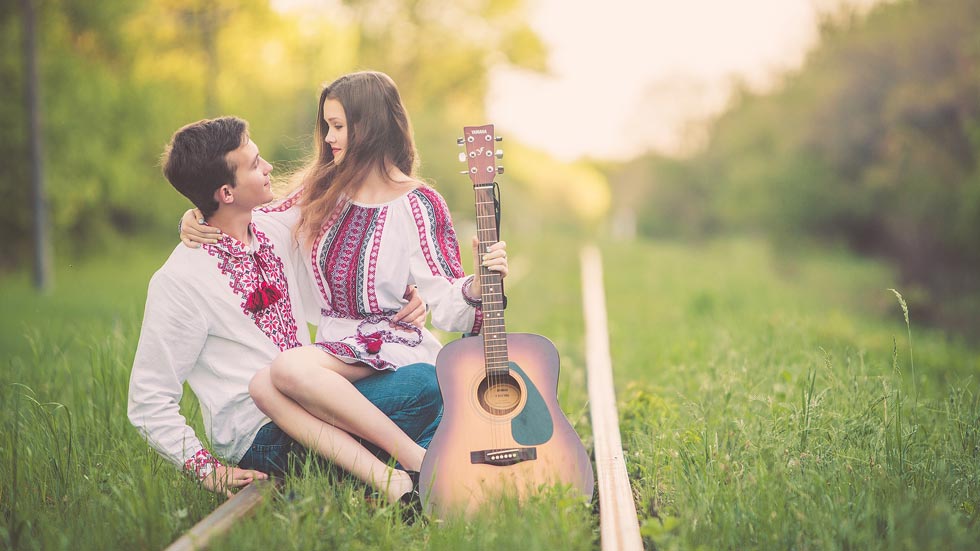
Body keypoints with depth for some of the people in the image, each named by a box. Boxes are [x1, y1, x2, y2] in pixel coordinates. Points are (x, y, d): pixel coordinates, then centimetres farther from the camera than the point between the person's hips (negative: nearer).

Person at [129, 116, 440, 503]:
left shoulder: (276, 232, 8)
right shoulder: (178, 281, -11)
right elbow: (148, 404, -7)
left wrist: (402, 305, 5)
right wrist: (208, 470, -16)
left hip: (315, 421, 6)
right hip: (256, 438, -6)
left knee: (426, 382, -19)